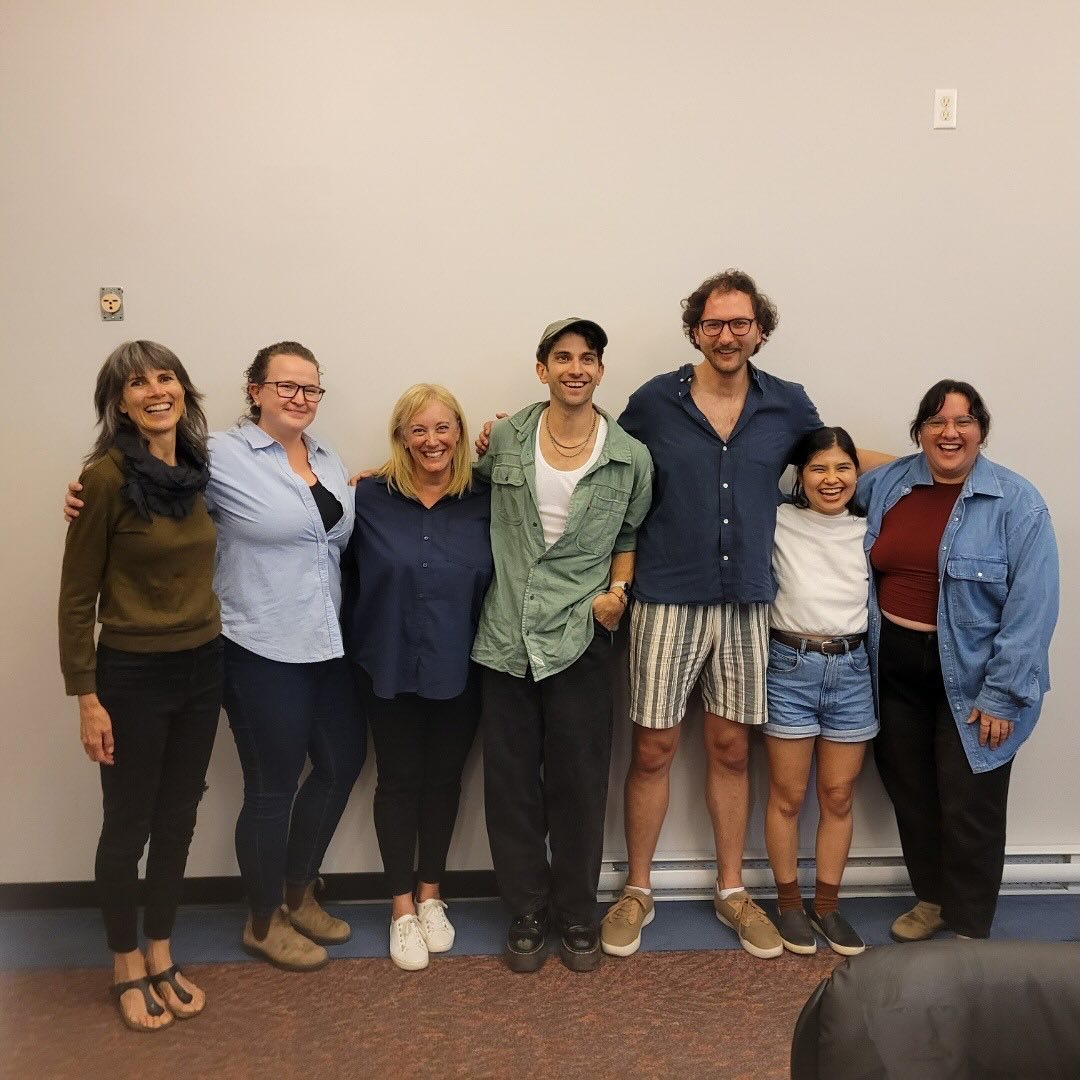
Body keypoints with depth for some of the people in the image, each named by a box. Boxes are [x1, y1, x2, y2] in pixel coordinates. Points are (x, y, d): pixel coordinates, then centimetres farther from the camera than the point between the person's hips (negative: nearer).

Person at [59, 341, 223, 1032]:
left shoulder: (202, 469, 2)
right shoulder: (107, 476, -15)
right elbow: (77, 597, -11)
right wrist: (87, 697, -12)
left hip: (203, 668, 6)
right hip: (133, 674, -5)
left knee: (178, 818, 17)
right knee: (129, 824, 11)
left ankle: (162, 956, 36)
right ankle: (127, 968, 32)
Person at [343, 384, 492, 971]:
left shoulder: (485, 499, -3)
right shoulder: (369, 497, -7)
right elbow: (344, 572, -7)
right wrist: (354, 645, -12)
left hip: (458, 668, 2)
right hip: (390, 666, -1)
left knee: (444, 778, 15)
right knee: (398, 780, 11)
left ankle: (430, 895, 35)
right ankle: (402, 906, 28)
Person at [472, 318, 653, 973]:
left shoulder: (631, 458, 0)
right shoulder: (504, 439, 2)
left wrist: (618, 589, -5)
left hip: (581, 636, -1)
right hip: (506, 636, 1)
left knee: (579, 783, 7)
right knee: (511, 782, 9)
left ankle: (577, 914, 28)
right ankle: (528, 911, 29)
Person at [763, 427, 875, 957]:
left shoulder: (870, 530, 7)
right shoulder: (779, 522, -2)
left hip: (851, 668, 3)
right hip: (791, 665, -3)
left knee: (838, 796, 11)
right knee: (787, 795, 7)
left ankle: (827, 905, 27)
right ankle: (788, 903, 24)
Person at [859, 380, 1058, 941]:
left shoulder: (1017, 503, -12)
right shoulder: (883, 485, 1)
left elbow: (1031, 606, -15)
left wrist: (1004, 695, -17)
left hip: (970, 675, -4)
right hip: (895, 665, 5)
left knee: (968, 805, 4)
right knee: (909, 791, 16)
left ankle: (969, 930, 24)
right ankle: (931, 898, 37)